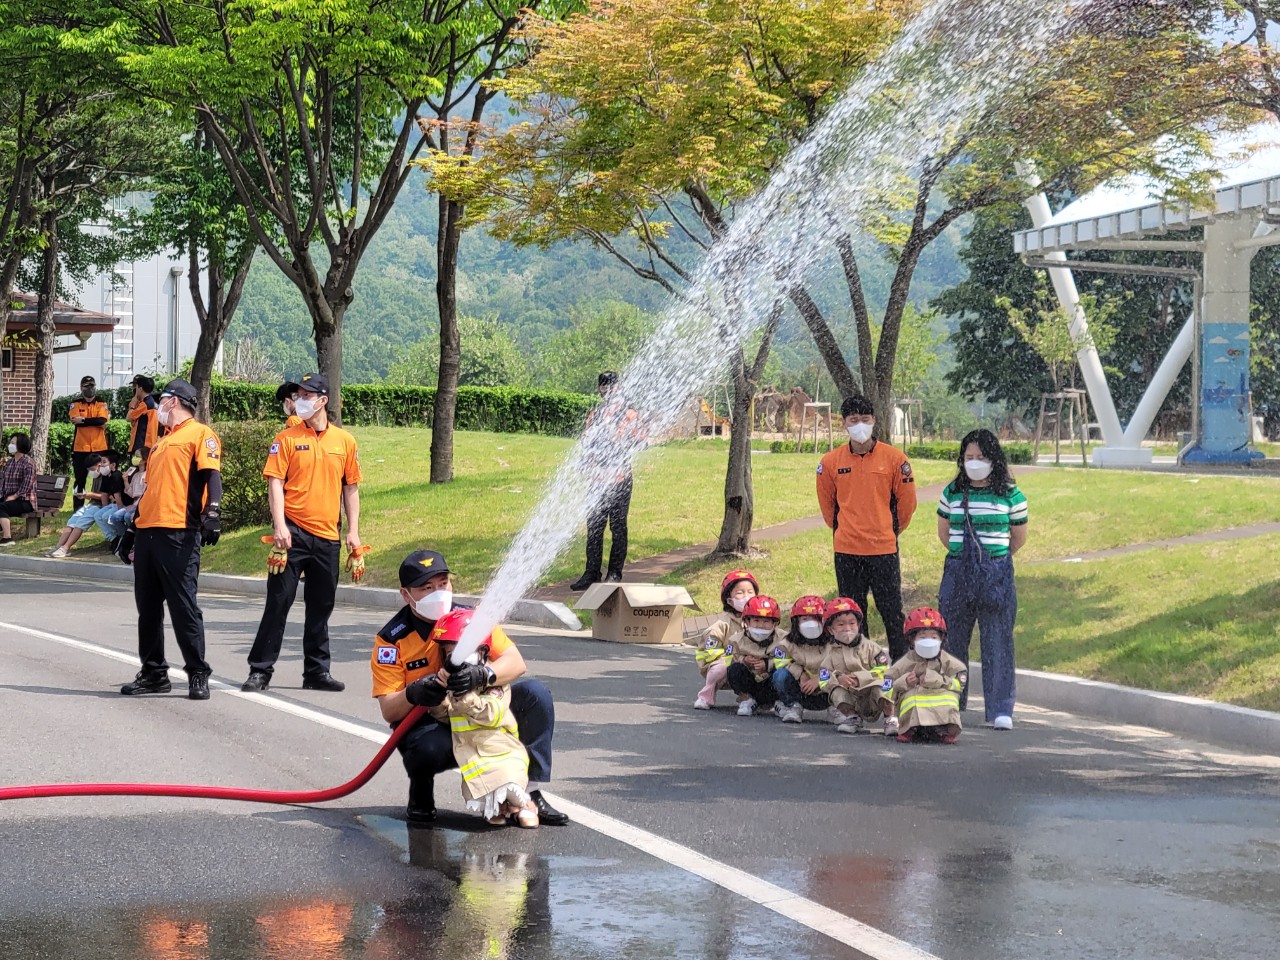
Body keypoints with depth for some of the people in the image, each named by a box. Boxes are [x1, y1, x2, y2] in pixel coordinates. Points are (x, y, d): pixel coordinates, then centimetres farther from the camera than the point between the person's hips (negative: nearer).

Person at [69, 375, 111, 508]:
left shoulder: (101, 404, 8)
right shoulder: (76, 404, 8)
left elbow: (102, 420, -11)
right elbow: (74, 420, -10)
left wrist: (83, 420, -11)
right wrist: (95, 422, -11)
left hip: (98, 447, 0)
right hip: (80, 448, 0)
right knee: (80, 479, 3)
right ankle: (78, 509, 7)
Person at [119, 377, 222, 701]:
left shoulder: (199, 434, 0)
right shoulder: (161, 443, 26)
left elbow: (211, 475, -13)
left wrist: (212, 513, -27)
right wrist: (133, 527, 27)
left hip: (179, 533, -9)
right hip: (147, 531, 9)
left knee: (183, 606, -8)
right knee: (147, 606, 10)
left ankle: (198, 675, -2)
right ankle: (153, 673, 17)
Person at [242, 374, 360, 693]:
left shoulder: (345, 441, 7)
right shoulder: (287, 438, 0)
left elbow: (351, 488, 12)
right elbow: (275, 483, -4)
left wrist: (353, 531, 6)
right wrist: (279, 525, -15)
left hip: (327, 535, 3)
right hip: (293, 532, -3)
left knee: (321, 607, 10)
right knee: (278, 602, -3)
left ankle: (317, 672, 19)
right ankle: (260, 671, 1)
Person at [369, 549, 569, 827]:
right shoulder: (392, 639, -11)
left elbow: (516, 663, -15)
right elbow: (389, 711, -15)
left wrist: (482, 676, -37)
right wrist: (412, 694, -38)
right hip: (425, 726, -3)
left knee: (536, 694, -18)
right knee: (432, 746, -40)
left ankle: (530, 791, -10)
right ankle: (420, 793, -1)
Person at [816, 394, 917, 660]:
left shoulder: (894, 458, -3)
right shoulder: (831, 462, 2)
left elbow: (906, 501, 7)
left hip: (884, 549, -2)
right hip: (846, 551, 2)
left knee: (892, 613, 1)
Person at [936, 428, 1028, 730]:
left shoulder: (1010, 494, 0)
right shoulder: (952, 492, 7)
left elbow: (1018, 537, 10)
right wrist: (963, 556, 13)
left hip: (996, 573, -3)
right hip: (957, 571, 3)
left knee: (997, 640, -4)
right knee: (952, 638, 7)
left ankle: (1000, 710, 0)